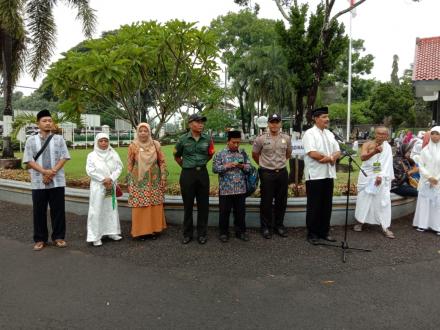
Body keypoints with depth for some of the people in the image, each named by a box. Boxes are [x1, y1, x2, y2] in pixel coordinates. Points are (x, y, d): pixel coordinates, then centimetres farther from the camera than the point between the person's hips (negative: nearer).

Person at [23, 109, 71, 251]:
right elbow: (29, 161, -2)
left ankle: (58, 237, 17)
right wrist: (45, 172, -16)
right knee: (39, 211, 6)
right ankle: (40, 239, 18)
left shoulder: (59, 139, 5)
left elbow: (64, 157, -1)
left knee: (58, 210, 5)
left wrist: (52, 172, -14)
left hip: (57, 181, 0)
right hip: (38, 182, 0)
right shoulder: (31, 140, 5)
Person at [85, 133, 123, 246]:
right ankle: (95, 236, 2)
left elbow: (119, 168, -1)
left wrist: (110, 179, -15)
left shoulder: (113, 154, 4)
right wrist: (103, 180, -15)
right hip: (97, 186, -3)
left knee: (111, 208, 10)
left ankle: (111, 231, 21)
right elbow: (90, 170, -10)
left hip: (111, 185, 3)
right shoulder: (92, 155, -2)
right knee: (97, 210, -3)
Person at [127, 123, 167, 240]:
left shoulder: (155, 144, 1)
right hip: (139, 181, -1)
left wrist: (163, 178, 1)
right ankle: (141, 230, 14)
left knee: (155, 206, 6)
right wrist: (129, 182, 0)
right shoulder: (133, 146, -2)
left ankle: (155, 229, 20)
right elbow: (129, 165, 2)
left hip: (154, 180, 2)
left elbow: (162, 162, 5)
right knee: (140, 207, 0)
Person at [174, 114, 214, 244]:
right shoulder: (183, 139, -4)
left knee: (203, 205, 5)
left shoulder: (207, 139, 0)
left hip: (203, 173, 2)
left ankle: (202, 234, 19)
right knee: (188, 205, 7)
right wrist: (185, 165, 11)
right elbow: (176, 156, 12)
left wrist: (201, 163, 10)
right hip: (187, 174, -1)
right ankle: (187, 234, 20)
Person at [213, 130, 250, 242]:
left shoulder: (243, 153, 8)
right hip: (225, 189, -2)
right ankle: (224, 232, 22)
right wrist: (227, 166, -17)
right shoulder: (220, 154, -1)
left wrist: (242, 166, -12)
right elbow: (214, 168, -6)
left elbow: (249, 167, 8)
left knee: (240, 211, 12)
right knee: (224, 212, 7)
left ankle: (241, 231, 27)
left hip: (241, 189, 3)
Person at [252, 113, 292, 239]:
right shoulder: (261, 138, -7)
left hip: (282, 172, 4)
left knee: (281, 201, 11)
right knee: (266, 201, 4)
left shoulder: (286, 138, 4)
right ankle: (266, 227, 17)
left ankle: (279, 225, 27)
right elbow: (255, 155, 5)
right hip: (267, 173, -3)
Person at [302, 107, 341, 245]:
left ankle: (324, 232, 23)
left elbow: (338, 152, 11)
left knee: (327, 205, 11)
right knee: (314, 206, 2)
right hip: (315, 175, -7)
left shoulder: (330, 134, 15)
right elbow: (312, 153, -19)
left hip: (329, 174, 7)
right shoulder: (310, 133, -8)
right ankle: (312, 233, 13)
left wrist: (330, 158, -11)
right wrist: (330, 158, -10)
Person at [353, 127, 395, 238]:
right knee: (363, 199, 6)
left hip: (381, 177, 1)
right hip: (366, 176, -1)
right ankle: (360, 222, 21)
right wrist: (375, 151, -40)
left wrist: (381, 176, -21)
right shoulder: (367, 144, -4)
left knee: (383, 201, -3)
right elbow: (362, 157, -22)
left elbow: (387, 164, -7)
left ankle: (385, 227, 2)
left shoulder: (387, 147, 1)